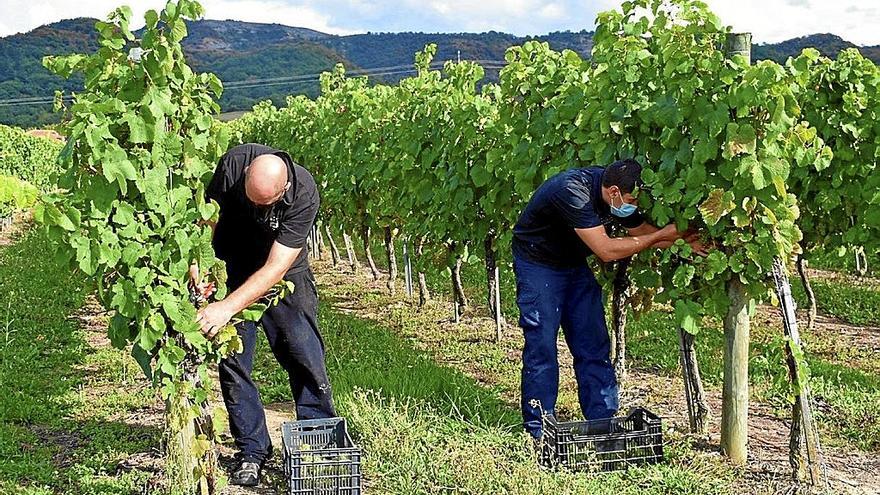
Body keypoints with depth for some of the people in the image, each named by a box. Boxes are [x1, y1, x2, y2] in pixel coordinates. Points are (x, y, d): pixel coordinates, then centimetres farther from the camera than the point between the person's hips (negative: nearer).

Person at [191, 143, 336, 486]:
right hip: (231, 272, 2)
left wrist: (227, 308, -39)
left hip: (285, 274, -1)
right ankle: (252, 452, 10)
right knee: (233, 363, -1)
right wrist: (198, 262, -29)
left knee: (306, 360, -4)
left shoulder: (304, 195, -32)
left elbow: (275, 268, -32)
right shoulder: (234, 163, -26)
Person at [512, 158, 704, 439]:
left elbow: (642, 231, 3)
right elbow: (606, 250, -34)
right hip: (538, 266, -7)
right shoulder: (572, 191, -34)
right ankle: (539, 430, 2)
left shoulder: (618, 196, -10)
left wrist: (686, 241, -13)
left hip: (574, 265, 7)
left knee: (594, 344, 2)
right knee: (541, 345, -8)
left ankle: (603, 422, 8)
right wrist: (661, 236, -29)